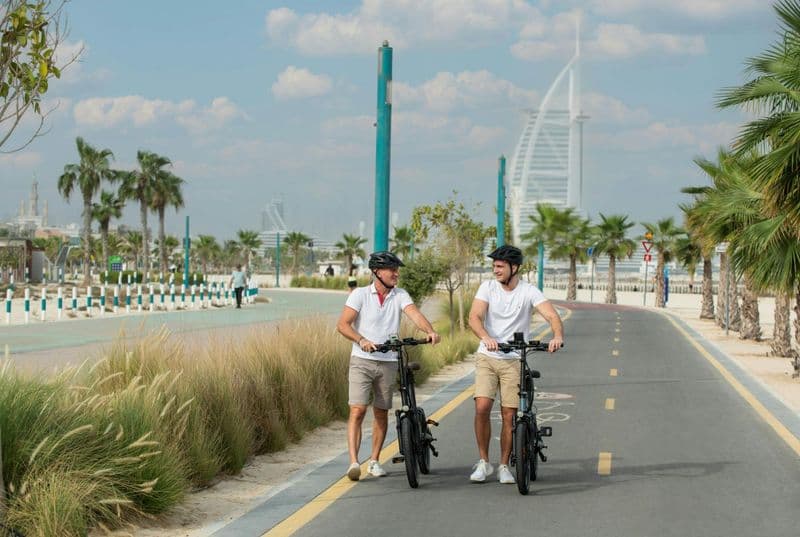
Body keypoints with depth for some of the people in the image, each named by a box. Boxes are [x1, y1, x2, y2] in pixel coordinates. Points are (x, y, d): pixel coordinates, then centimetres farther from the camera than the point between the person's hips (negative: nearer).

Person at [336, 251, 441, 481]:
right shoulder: (360, 294, -2)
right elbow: (342, 324, -9)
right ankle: (353, 462, -17)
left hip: (388, 362, 3)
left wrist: (430, 331, -31)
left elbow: (415, 315, -12)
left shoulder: (400, 296, 5)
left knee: (381, 413, 9)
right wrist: (361, 340, -26)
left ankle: (374, 461, 21)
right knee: (357, 410, -13)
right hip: (362, 360, -3)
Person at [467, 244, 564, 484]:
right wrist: (486, 337, -35)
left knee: (509, 415, -1)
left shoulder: (529, 292, -5)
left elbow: (552, 316, -17)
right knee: (482, 408, -14)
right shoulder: (488, 287, -2)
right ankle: (483, 462, 2)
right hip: (487, 358, 0)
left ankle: (504, 466, 14)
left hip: (514, 360, 0)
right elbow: (474, 317, -15)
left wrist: (557, 336, -38)